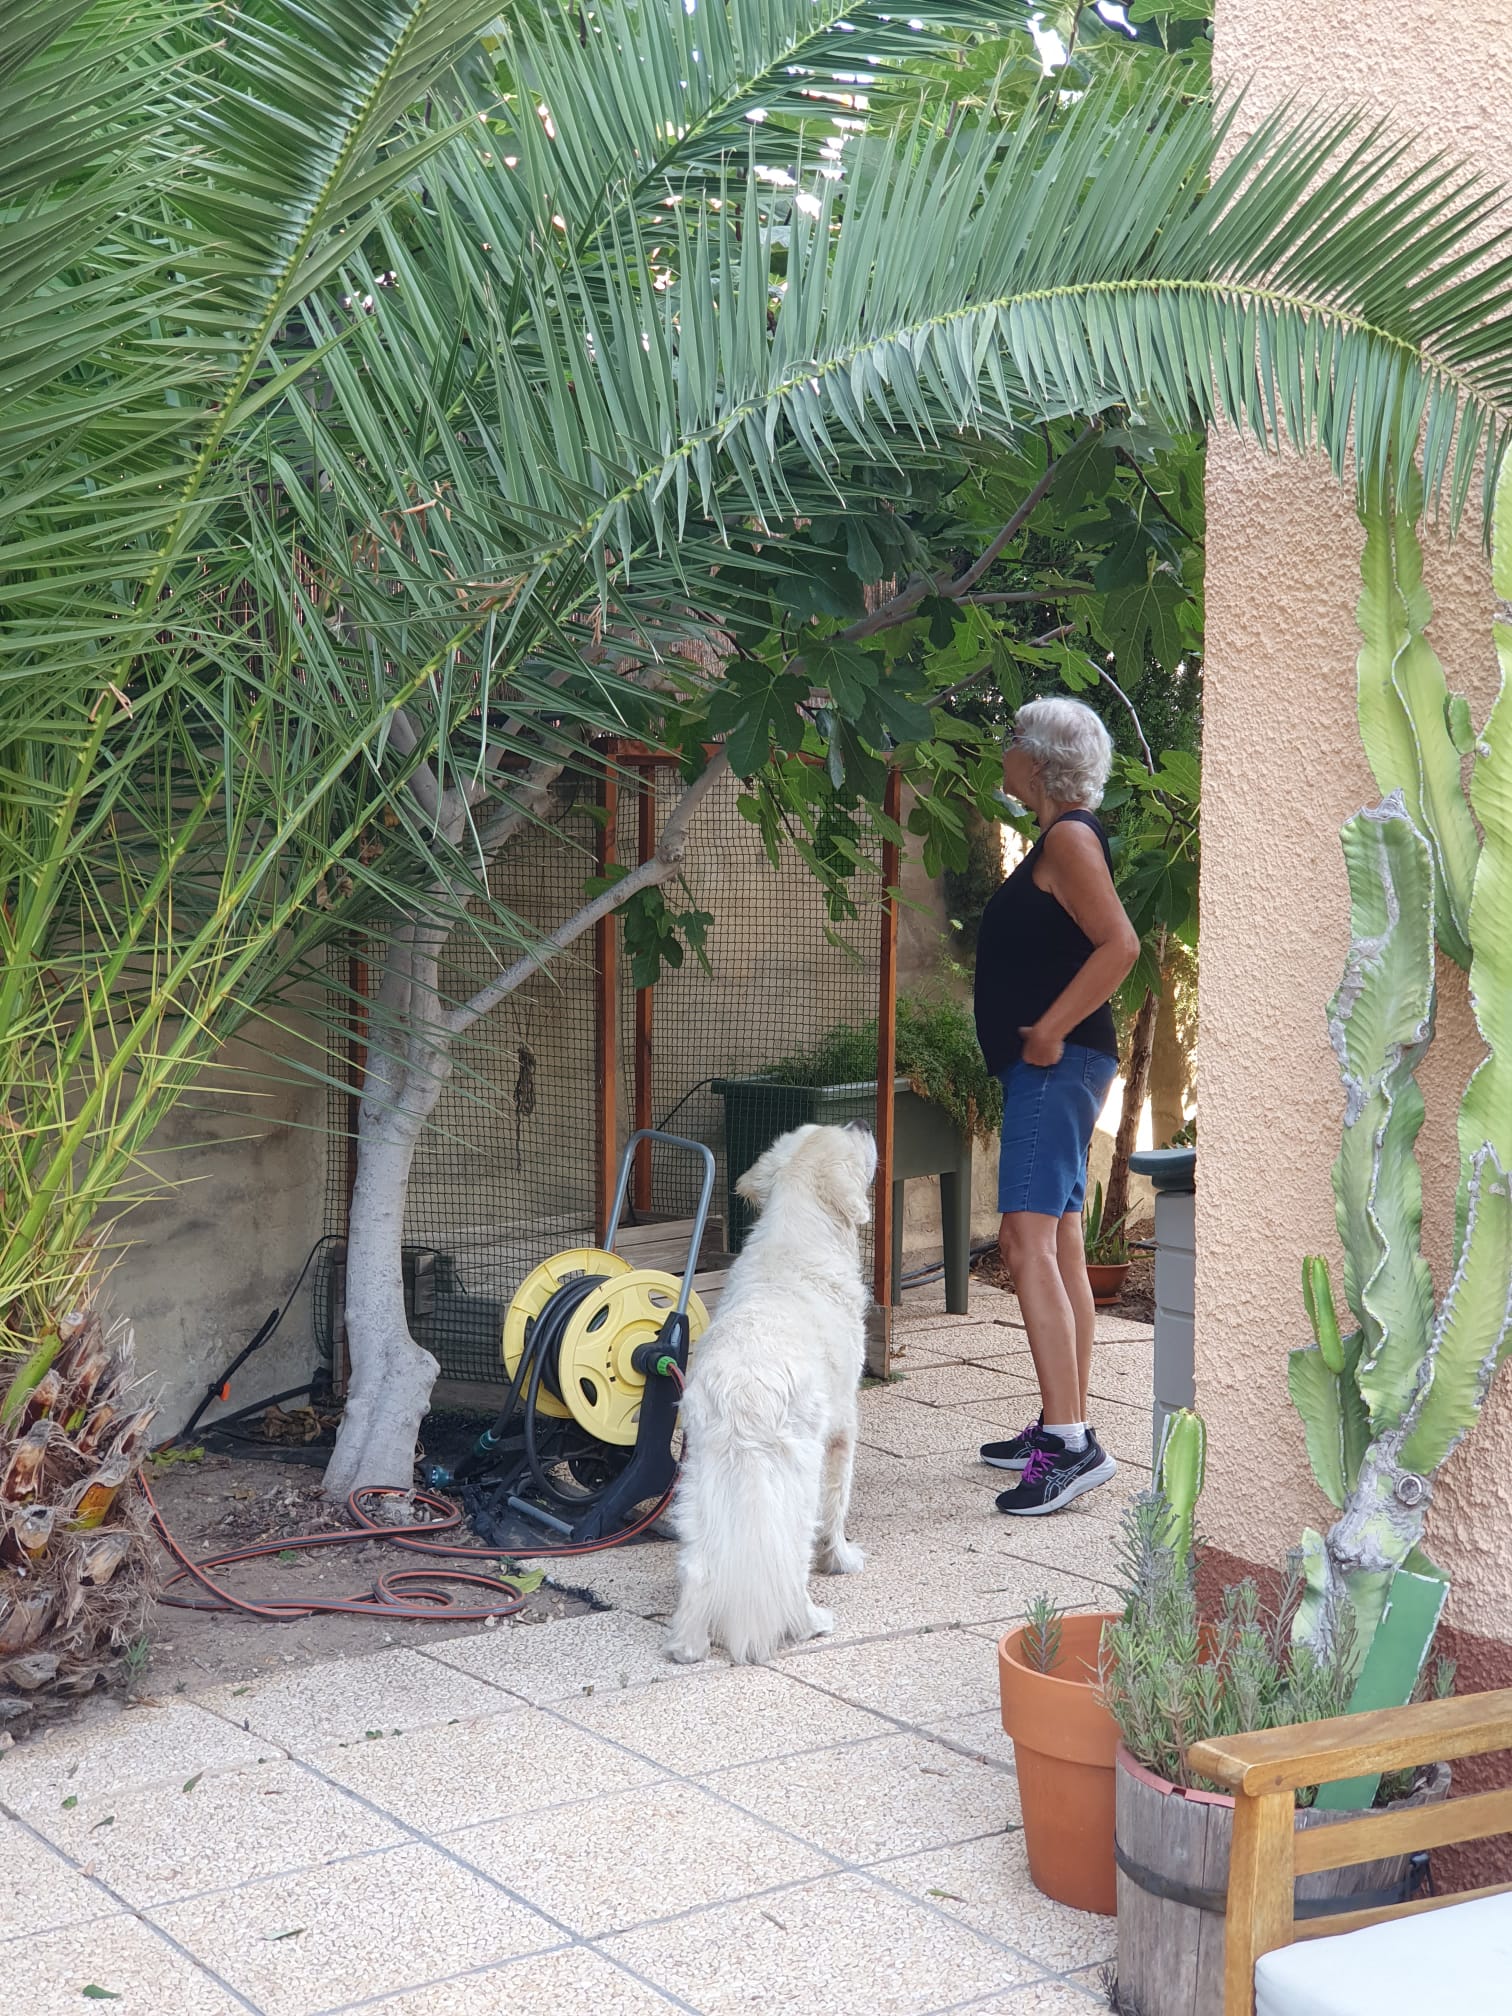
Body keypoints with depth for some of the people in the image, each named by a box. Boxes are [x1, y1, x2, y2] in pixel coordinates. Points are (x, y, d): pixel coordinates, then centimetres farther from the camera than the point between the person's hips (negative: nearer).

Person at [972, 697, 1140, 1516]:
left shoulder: (1070, 837, -11)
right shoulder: (1059, 839, 20)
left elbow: (1120, 944, -23)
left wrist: (1050, 1030, -22)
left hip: (1056, 1065, -11)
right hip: (1050, 1070, 11)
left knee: (1030, 1240, -18)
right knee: (1059, 1247, 13)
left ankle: (1070, 1443, -23)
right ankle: (1062, 1432, 19)